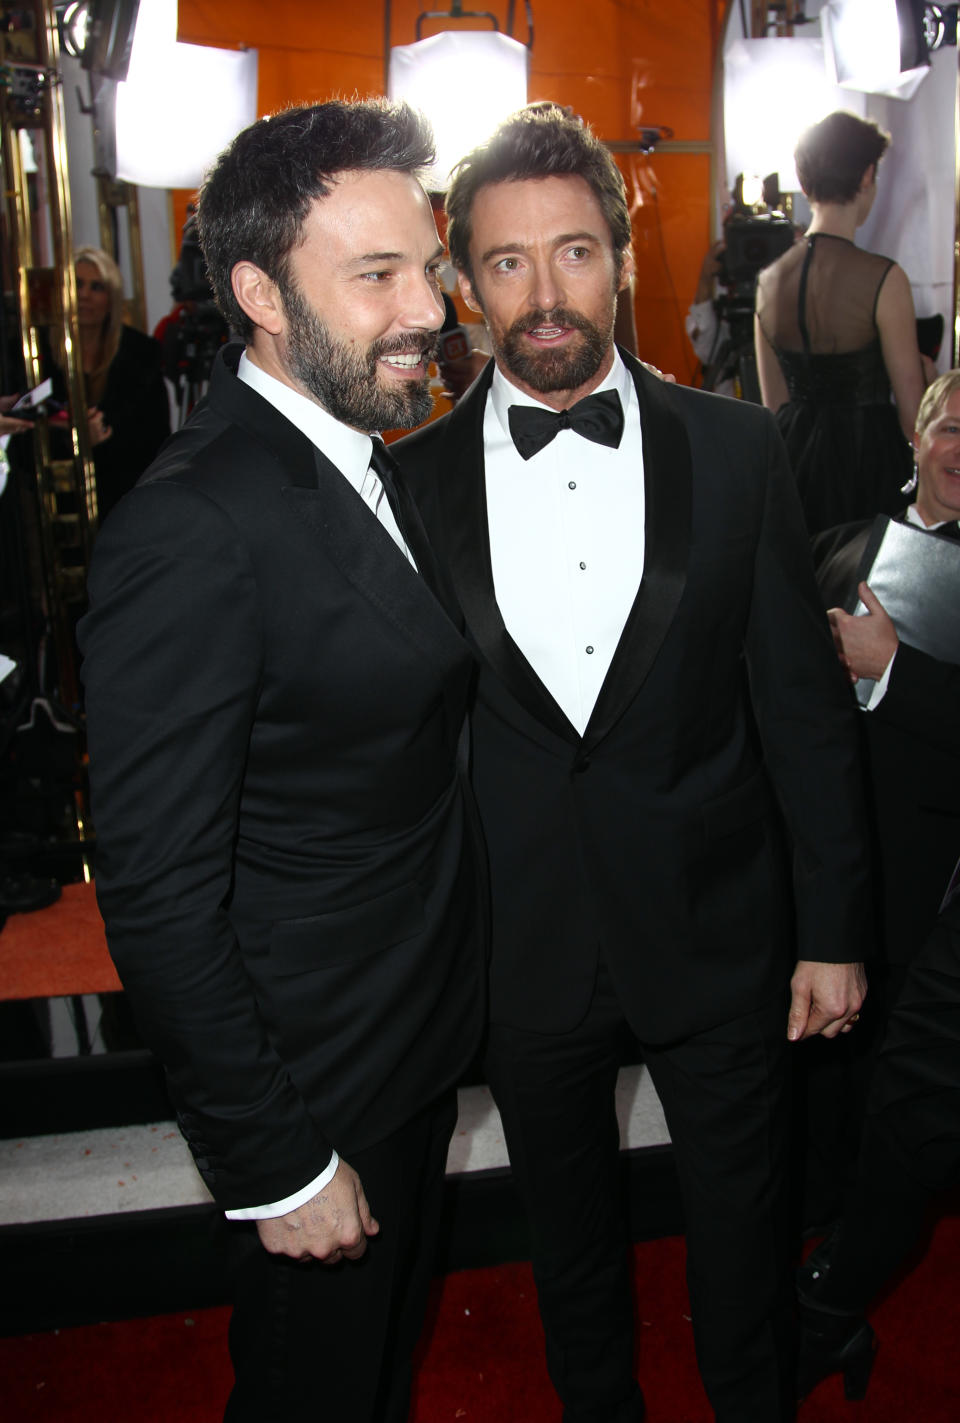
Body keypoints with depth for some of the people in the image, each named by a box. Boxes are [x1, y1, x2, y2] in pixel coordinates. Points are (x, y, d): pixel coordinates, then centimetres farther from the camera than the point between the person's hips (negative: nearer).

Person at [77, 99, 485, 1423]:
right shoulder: (191, 530, -28)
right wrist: (277, 1164, -18)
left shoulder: (374, 459, 2)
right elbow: (159, 899, -26)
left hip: (425, 1033, 8)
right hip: (320, 1083, -8)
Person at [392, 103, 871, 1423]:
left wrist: (832, 927, -2)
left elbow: (804, 700, -2)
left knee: (744, 1226, 19)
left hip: (713, 929, 0)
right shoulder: (416, 477, -6)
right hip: (523, 945, 1)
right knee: (568, 1227, 22)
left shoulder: (736, 449, -6)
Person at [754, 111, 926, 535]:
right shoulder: (883, 279, -14)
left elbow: (774, 401, 9)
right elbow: (911, 407, -9)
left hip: (793, 452, 5)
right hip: (867, 453, -5)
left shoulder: (769, 279, 0)